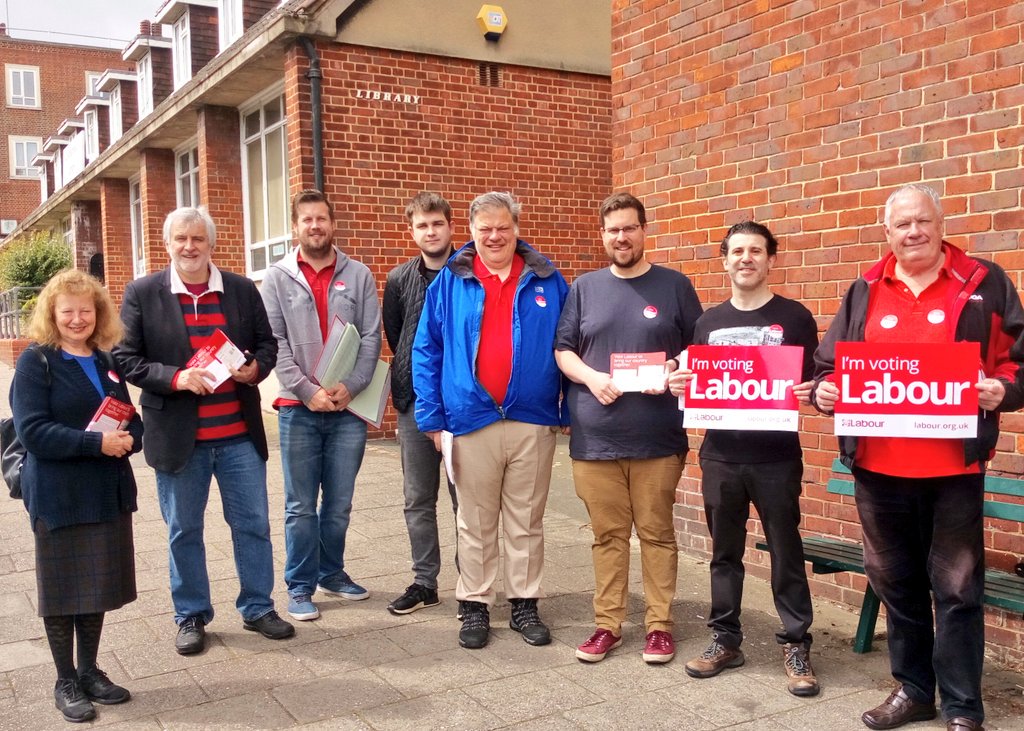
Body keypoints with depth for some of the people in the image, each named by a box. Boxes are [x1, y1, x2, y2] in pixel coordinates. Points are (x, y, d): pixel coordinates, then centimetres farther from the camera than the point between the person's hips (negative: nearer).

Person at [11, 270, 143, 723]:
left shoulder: (106, 363, 10)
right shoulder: (36, 362, -8)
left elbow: (132, 419, 13)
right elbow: (32, 430, -17)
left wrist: (128, 439, -11)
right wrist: (96, 443, -24)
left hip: (108, 493, 5)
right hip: (59, 497, -5)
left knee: (99, 586, 13)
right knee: (62, 589, 6)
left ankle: (90, 672, 29)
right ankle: (66, 682, 21)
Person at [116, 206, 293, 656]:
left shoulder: (242, 290, 4)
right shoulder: (142, 293, -2)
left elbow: (266, 342, 11)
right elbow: (125, 358, -4)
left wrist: (257, 367, -12)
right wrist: (175, 378, -19)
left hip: (240, 434, 2)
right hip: (178, 437, -2)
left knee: (253, 524, 10)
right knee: (184, 530, 11)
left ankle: (257, 608, 27)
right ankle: (191, 616, 28)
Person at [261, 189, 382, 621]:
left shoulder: (358, 276, 6)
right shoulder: (278, 277, 3)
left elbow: (371, 338, 2)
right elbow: (274, 342, -3)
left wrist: (351, 386, -10)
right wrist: (306, 390, -12)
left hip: (348, 407, 2)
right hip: (299, 409, -1)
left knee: (339, 504, 11)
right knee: (301, 506, 4)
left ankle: (332, 573, 28)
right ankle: (301, 587, 16)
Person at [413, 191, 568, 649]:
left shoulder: (547, 281, 4)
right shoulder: (449, 282, 2)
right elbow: (426, 351, 3)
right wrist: (431, 417, -3)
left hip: (533, 421, 1)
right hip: (470, 421, 0)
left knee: (526, 522, 11)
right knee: (475, 524, 11)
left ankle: (525, 604, 24)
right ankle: (474, 607, 23)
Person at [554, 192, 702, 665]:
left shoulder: (674, 286, 6)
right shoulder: (584, 288, 10)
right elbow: (562, 349, 8)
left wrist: (675, 370, -13)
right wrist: (590, 377, -11)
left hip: (658, 439, -1)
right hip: (595, 439, 1)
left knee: (656, 533, 5)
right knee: (607, 535, 8)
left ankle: (660, 624, 17)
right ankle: (607, 624, 19)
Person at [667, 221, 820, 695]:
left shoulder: (795, 318, -1)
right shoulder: (708, 322, 9)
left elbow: (814, 385, 0)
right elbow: (693, 385, 14)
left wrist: (812, 395, -22)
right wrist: (679, 386, -8)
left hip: (776, 457, -3)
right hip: (720, 456, 3)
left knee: (785, 551, 4)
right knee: (724, 551, 12)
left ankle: (796, 645, 15)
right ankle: (725, 640, 23)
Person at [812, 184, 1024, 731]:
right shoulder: (864, 292, 10)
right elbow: (829, 362, 13)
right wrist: (823, 389, -7)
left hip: (953, 465, -3)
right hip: (877, 465, 3)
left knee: (956, 587, 4)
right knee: (895, 582, 14)